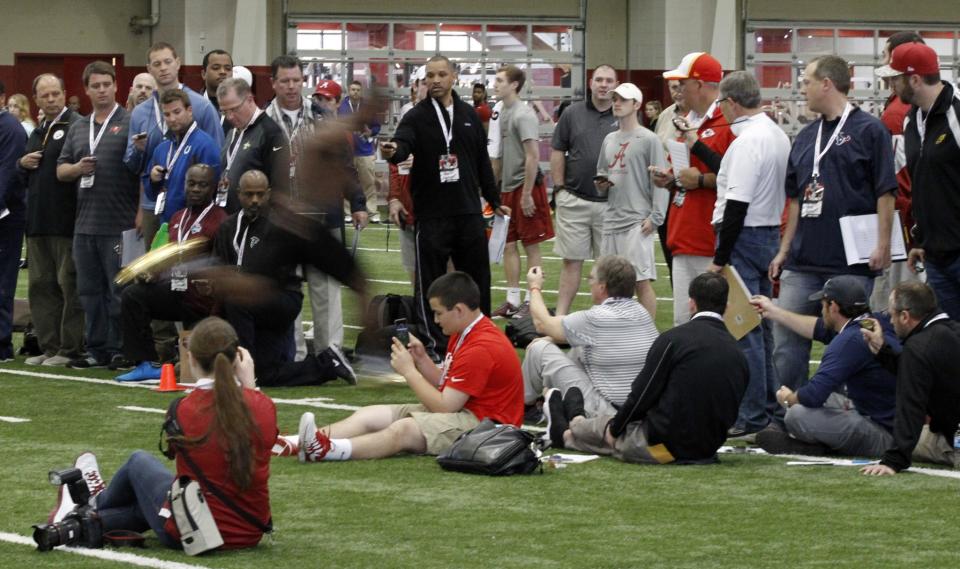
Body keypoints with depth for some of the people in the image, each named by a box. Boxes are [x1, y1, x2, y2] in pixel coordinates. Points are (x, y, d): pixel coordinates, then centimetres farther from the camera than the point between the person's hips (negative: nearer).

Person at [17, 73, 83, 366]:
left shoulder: (76, 126, -8)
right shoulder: (37, 133, 19)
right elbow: (26, 177, 26)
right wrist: (23, 164, 7)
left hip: (66, 219, -9)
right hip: (38, 219, 9)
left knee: (69, 284, -4)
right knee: (40, 285, 10)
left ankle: (70, 349, 0)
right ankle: (49, 346, 15)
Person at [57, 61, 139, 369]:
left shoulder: (129, 123, -2)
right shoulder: (78, 129, 17)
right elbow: (60, 170, 19)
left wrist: (142, 213, -14)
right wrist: (77, 168, -5)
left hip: (119, 224, -6)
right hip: (85, 224, 6)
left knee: (119, 291, -3)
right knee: (90, 291, 9)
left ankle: (120, 350, 2)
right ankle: (96, 349, 16)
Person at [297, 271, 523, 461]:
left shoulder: (480, 349, -18)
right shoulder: (463, 334, 16)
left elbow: (445, 406, -19)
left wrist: (409, 371, -10)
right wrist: (421, 359, 2)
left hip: (483, 422, -10)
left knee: (404, 429, -33)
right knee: (370, 414, -7)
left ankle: (327, 449, -50)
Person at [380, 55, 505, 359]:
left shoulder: (469, 115, 10)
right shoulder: (417, 116, -3)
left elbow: (482, 161, 17)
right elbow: (403, 143, -21)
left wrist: (494, 201, 20)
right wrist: (393, 151, -45)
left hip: (469, 213, 4)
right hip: (431, 216, -4)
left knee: (476, 277, 11)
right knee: (430, 284, -2)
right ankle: (433, 345, 5)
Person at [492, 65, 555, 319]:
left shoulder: (524, 115, -14)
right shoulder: (503, 113, 12)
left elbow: (533, 156, -18)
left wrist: (527, 194, -20)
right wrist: (498, 188, 16)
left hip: (525, 186, -9)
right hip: (508, 188, 9)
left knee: (531, 245, -2)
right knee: (508, 245, 9)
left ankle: (533, 302, 1)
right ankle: (512, 301, 15)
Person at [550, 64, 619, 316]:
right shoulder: (572, 113, 5)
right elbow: (557, 152, 7)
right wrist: (559, 188, 1)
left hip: (610, 203, 0)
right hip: (574, 199, 0)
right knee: (572, 261, 2)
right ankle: (560, 315, 4)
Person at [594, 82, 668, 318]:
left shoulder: (648, 140, -4)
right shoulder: (609, 140, 18)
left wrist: (655, 216, -15)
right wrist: (602, 185, 5)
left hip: (637, 222, -7)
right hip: (612, 218, 7)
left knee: (642, 281, -10)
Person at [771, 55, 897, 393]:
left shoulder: (868, 130, -4)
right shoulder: (806, 137, 16)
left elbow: (885, 192, -7)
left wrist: (883, 245, -14)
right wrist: (784, 250, 16)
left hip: (851, 263, -7)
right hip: (803, 262, 7)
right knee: (786, 342, 4)